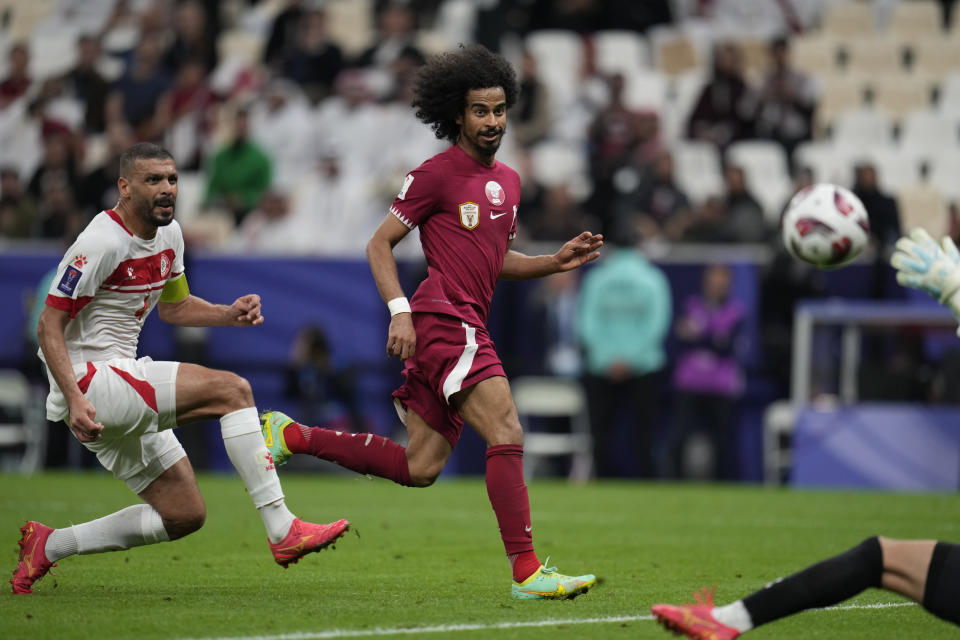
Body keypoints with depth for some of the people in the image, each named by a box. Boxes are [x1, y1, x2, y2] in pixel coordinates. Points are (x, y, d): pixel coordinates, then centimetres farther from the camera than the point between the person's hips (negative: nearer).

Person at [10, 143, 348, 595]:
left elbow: (172, 306, 25)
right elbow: (49, 326, -16)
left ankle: (48, 546, 17)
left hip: (124, 384, 10)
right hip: (88, 382, -10)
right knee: (231, 390, -21)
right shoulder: (102, 243, -16)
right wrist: (75, 399, -27)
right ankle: (282, 530, -23)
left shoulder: (168, 236, 10)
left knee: (185, 514, 8)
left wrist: (229, 315, 5)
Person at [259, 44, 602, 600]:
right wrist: (400, 311, -14)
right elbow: (380, 244, -3)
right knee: (507, 435, -19)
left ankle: (293, 436, 21)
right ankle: (527, 572, -22)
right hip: (443, 321, -9)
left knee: (419, 468, 9)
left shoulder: (508, 180, 18)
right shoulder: (436, 175, -5)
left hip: (467, 329, 9)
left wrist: (557, 261, 12)